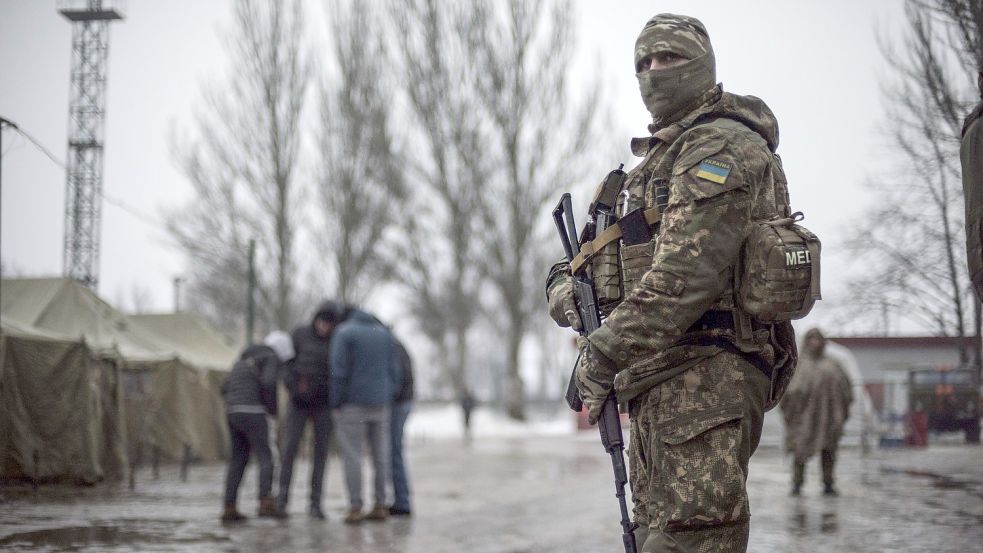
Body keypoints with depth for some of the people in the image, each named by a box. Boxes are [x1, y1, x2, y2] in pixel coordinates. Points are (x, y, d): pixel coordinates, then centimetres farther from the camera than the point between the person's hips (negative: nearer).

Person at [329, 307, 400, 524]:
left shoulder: (343, 333, -5)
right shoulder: (383, 333, 10)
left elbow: (339, 371, -12)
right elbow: (393, 371, 7)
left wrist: (335, 404, -7)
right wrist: (389, 399, 12)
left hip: (353, 403, -5)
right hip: (380, 404, 5)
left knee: (352, 456, -2)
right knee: (380, 455, 8)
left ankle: (355, 508, -5)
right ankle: (380, 506, 9)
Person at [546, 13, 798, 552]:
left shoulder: (722, 147, -10)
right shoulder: (661, 156, 23)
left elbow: (687, 271, -22)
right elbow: (610, 246, 27)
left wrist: (605, 351, -22)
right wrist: (566, 281, 4)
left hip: (705, 381, -11)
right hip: (657, 386, 11)